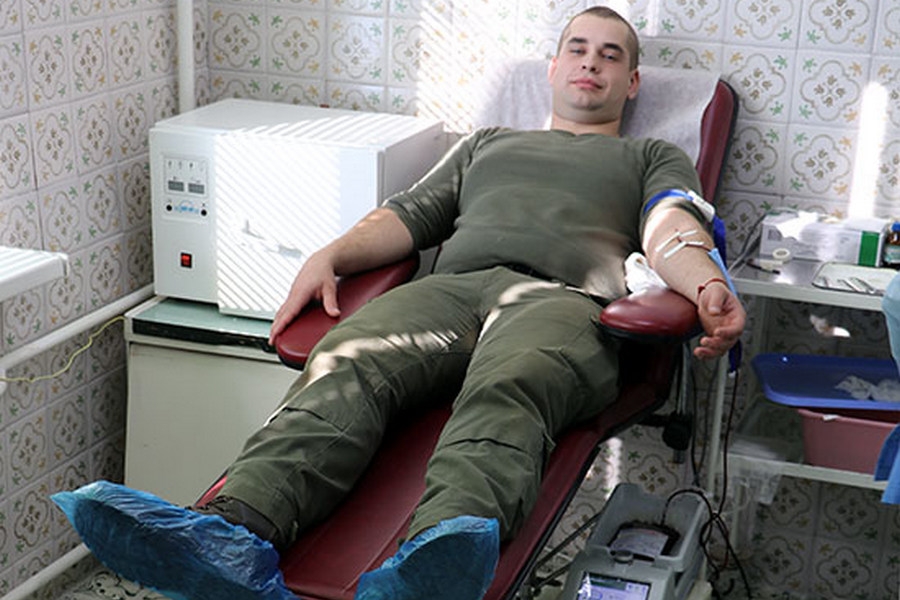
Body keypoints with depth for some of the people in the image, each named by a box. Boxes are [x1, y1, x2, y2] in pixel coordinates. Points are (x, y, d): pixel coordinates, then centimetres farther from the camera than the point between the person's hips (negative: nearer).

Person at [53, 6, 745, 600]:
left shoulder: (652, 158, 32)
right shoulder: (486, 143, 40)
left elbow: (670, 229, 10)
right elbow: (410, 216, 28)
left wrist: (708, 285, -14)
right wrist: (330, 256, 7)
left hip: (562, 299, -3)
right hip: (450, 286, 3)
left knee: (504, 395, -40)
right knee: (344, 367, -31)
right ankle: (234, 528, -55)